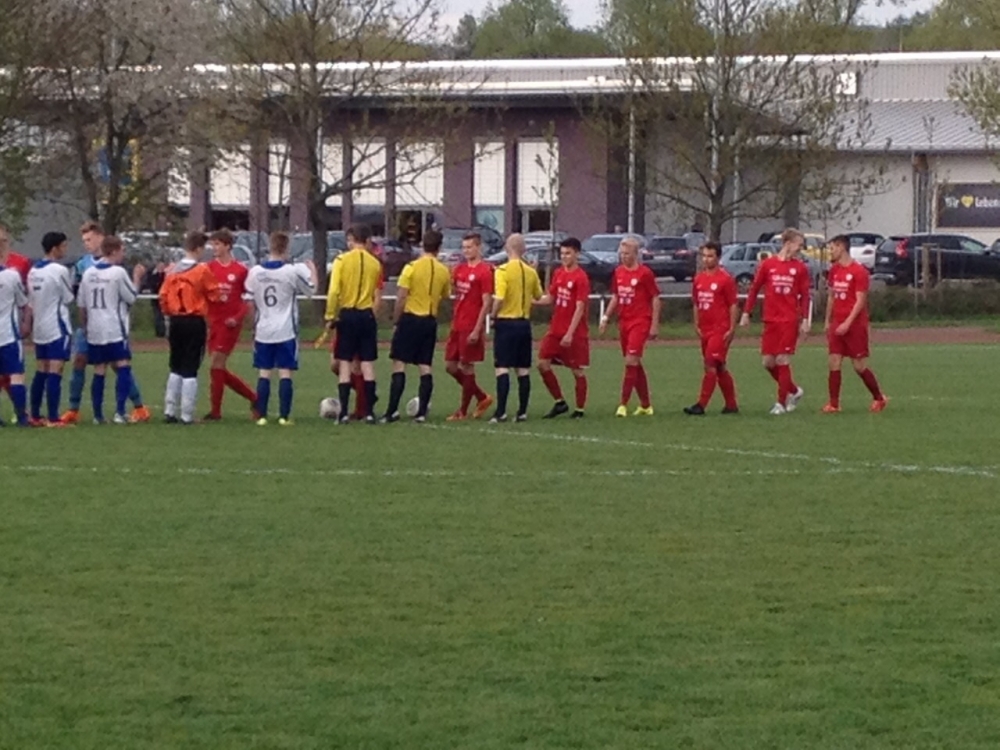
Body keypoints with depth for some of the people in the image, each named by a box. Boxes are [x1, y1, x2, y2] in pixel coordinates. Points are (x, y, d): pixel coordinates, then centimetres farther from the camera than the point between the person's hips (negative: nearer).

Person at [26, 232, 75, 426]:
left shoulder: (33, 271, 9)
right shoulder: (59, 270, -14)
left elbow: (30, 303, 13)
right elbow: (68, 299, -7)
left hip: (39, 329, 8)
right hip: (58, 328, -8)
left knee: (40, 373, 14)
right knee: (55, 374, -8)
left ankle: (35, 416, 17)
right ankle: (53, 419, -11)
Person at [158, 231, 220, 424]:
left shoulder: (172, 270, 3)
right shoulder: (202, 270, -10)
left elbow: (163, 296, 3)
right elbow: (214, 295, -5)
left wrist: (169, 314, 15)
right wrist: (220, 294, 17)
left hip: (176, 321, 4)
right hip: (195, 322, -4)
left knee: (176, 367, 17)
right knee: (190, 370, -1)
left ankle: (170, 411, 14)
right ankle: (187, 415, -1)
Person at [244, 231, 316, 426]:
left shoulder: (255, 272, -1)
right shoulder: (293, 271, -9)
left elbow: (250, 303, 4)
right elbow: (311, 288, 5)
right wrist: (312, 270, 22)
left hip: (263, 331, 2)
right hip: (286, 331, -2)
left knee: (263, 373, 7)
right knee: (285, 373, 1)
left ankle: (261, 416, 3)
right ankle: (284, 416, -2)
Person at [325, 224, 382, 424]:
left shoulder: (342, 260, -7)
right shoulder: (375, 263, 2)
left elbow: (333, 291, -12)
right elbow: (377, 297, 6)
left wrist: (330, 316, -4)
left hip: (347, 314, -2)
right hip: (367, 315, 2)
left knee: (345, 363, 2)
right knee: (368, 364, 7)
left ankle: (344, 412, -1)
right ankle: (369, 411, 5)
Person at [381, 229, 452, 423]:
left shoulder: (412, 267, -9)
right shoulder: (444, 271, 3)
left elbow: (401, 297, -10)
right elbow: (445, 298, 13)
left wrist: (396, 321, -2)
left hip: (410, 318, -4)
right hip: (430, 321, 4)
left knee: (399, 364, -2)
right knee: (425, 368, 7)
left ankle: (392, 411, -8)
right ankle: (421, 413, 4)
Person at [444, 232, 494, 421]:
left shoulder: (484, 271, -11)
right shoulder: (460, 269, 12)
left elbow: (487, 303, -14)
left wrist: (477, 329, -18)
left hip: (471, 327, -8)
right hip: (457, 325, 8)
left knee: (466, 367, -2)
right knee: (450, 366, 9)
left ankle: (463, 411, 7)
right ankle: (482, 397, 23)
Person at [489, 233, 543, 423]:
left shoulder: (503, 271, -12)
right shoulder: (531, 272, 5)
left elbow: (499, 298, -20)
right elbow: (538, 296, 18)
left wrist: (493, 316, -5)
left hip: (506, 322, -5)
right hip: (524, 322, 5)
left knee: (502, 368, -5)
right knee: (523, 370, 9)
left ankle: (501, 412, -11)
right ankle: (522, 411, 10)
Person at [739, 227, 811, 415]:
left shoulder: (800, 268, 3)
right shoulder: (767, 265, 3)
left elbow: (805, 296, 4)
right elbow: (754, 289, 8)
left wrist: (805, 320, -4)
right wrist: (746, 313, 3)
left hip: (790, 321, -2)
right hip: (771, 321, 2)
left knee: (782, 360, -7)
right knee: (768, 362, 3)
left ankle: (781, 402, 0)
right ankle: (794, 391, 23)